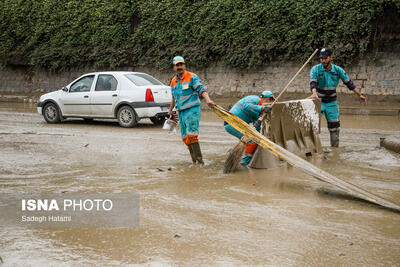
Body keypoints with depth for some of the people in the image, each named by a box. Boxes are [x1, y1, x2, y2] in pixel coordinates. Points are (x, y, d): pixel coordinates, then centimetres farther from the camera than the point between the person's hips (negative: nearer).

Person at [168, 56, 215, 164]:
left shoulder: (192, 77, -4)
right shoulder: (174, 81, 15)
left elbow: (201, 89, -15)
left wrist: (208, 99, -32)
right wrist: (171, 109, 37)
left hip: (192, 109, -7)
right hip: (181, 112, 7)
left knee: (191, 134, -19)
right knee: (185, 137, 5)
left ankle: (198, 158, -17)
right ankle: (194, 159, 12)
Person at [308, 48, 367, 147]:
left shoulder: (338, 70, -6)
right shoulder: (316, 69, -13)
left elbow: (349, 83, 3)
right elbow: (313, 82, -29)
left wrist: (359, 95, 5)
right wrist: (314, 93, -49)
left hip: (332, 102, 2)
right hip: (319, 101, -2)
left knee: (334, 126, 5)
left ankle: (335, 148, 17)